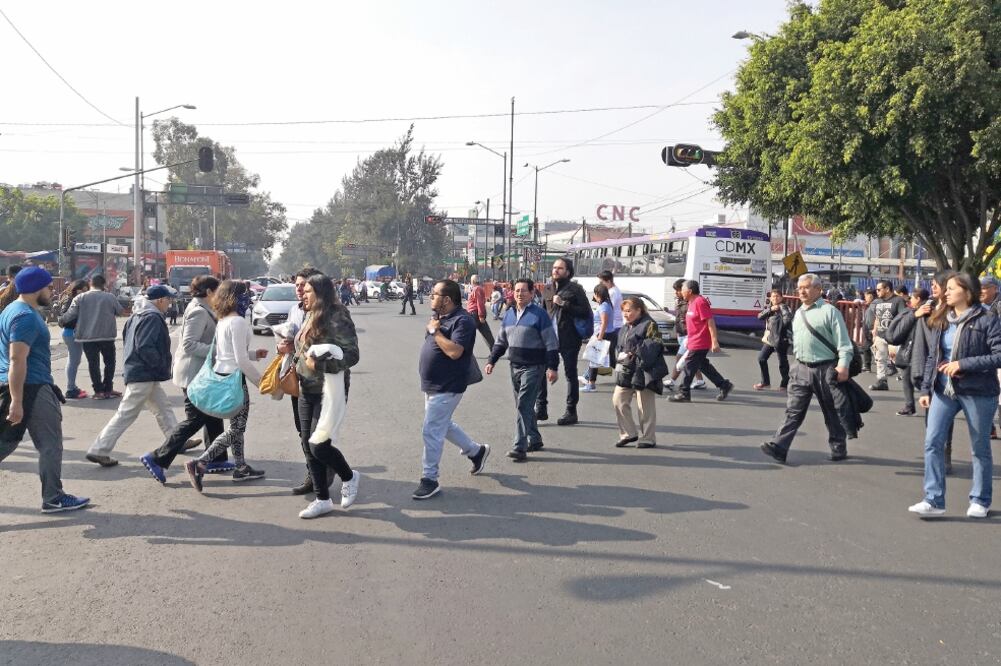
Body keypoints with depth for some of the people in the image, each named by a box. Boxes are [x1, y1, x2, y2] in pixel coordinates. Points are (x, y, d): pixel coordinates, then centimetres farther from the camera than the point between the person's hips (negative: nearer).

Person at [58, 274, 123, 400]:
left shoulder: (81, 298, -3)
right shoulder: (110, 297, -3)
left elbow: (70, 315, -4)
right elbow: (119, 311, 9)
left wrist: (61, 321, 15)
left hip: (88, 336, 0)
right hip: (107, 336, 0)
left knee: (93, 363, 6)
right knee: (109, 362, 13)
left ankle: (99, 391, 5)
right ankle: (108, 389, 12)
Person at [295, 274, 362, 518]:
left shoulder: (336, 319, -15)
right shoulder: (311, 317, 11)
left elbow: (352, 355, -20)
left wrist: (320, 363, -29)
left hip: (329, 391, -9)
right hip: (307, 391, 9)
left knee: (319, 446, -8)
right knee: (307, 445, 8)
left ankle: (349, 476, 21)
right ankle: (322, 500, 19)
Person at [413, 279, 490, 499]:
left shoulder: (462, 320, -19)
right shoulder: (441, 317, 9)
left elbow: (454, 351, -30)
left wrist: (435, 331, -22)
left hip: (447, 388, -10)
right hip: (434, 385, 10)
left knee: (431, 432, -7)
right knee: (443, 426, 21)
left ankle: (429, 479, 4)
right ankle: (476, 451, 38)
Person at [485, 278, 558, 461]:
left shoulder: (539, 315, -8)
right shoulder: (509, 315, 11)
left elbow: (551, 343, -9)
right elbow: (501, 342, 19)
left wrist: (552, 367, -14)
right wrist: (492, 361, 11)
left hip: (533, 367, -7)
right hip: (515, 367, 7)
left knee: (523, 405, -13)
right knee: (524, 406, 14)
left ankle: (519, 447, -12)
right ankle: (535, 440, 29)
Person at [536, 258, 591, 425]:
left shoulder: (575, 289, -4)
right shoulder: (547, 289, 11)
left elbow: (585, 312, -12)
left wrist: (563, 304, -17)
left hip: (569, 339, -5)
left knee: (570, 374, 5)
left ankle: (571, 412, 14)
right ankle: (541, 408, 10)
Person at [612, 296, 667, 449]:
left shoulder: (649, 325, -8)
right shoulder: (625, 328, 17)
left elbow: (653, 346, -17)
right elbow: (618, 347, 21)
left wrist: (634, 353, -18)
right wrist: (620, 355, -1)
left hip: (643, 372, -8)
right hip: (626, 372, 8)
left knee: (645, 407, 1)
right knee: (618, 401, 2)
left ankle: (648, 438, 12)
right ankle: (629, 433, 14)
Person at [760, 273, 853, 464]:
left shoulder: (830, 311, -7)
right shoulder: (798, 314, 14)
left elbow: (843, 342, -11)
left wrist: (843, 365, -20)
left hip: (825, 369, -5)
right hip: (802, 369, 5)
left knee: (832, 412, 8)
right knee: (793, 411, -2)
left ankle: (839, 448, 23)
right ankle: (779, 447, -8)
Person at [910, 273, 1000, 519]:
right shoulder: (940, 321, 9)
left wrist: (963, 364, -21)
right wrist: (926, 389, 9)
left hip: (978, 392, -5)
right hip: (944, 390, 5)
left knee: (980, 448, 9)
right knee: (932, 442, -4)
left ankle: (980, 501, 23)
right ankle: (934, 500, 0)